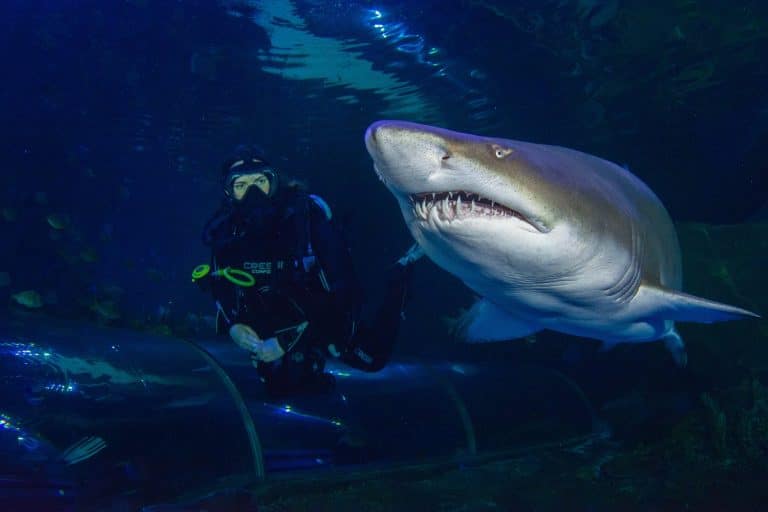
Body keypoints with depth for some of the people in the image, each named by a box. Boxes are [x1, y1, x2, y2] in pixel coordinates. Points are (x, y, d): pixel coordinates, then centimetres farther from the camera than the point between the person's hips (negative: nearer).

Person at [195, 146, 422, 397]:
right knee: (282, 388, 12)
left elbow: (339, 290, -29)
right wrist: (233, 325, -17)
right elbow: (220, 285, 1)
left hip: (325, 317, -4)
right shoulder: (226, 229, -16)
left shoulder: (307, 215, -29)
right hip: (272, 326, 4)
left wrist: (288, 339, -29)